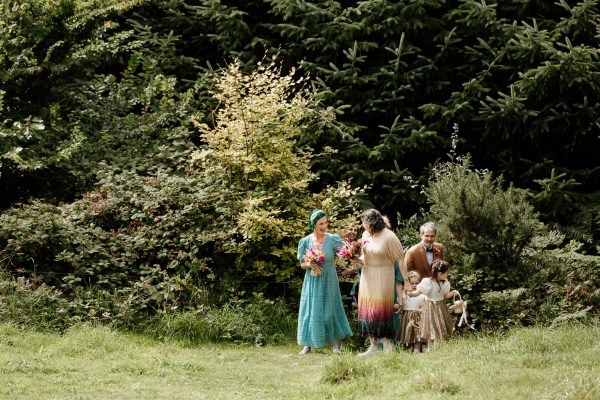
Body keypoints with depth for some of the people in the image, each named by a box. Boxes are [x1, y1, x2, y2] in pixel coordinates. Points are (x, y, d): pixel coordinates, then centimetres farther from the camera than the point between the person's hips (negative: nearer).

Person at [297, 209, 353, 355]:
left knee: (330, 312, 1)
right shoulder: (305, 242, -2)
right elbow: (302, 264, 6)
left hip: (328, 282, -1)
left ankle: (337, 343, 17)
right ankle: (308, 344, 13)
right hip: (312, 282, 2)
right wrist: (309, 264, -16)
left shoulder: (333, 239, -7)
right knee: (310, 311, 4)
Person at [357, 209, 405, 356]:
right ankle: (373, 345, 10)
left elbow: (400, 258, -13)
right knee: (367, 310, 5)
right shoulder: (366, 234, 6)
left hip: (383, 277, -7)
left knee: (381, 309, -4)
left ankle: (386, 343, 8)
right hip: (367, 276, 7)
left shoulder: (389, 237, -15)